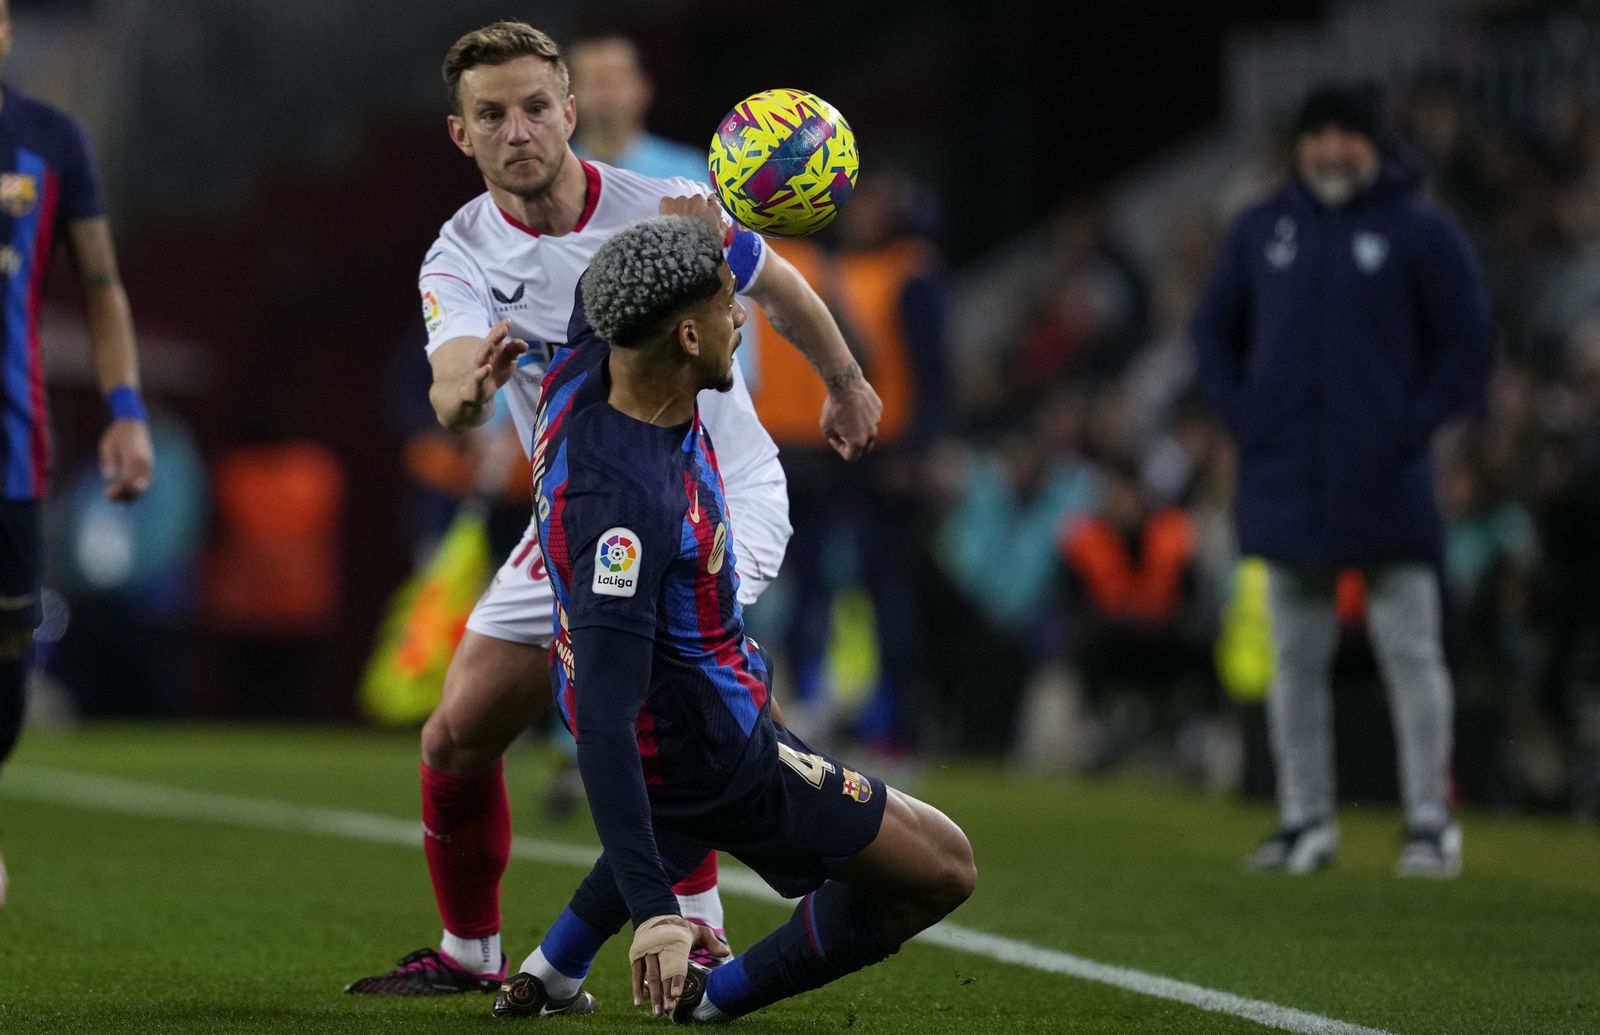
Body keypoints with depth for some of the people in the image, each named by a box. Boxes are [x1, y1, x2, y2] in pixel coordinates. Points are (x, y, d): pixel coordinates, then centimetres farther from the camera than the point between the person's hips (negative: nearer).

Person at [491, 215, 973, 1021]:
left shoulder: (584, 374, -15)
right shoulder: (624, 501, -39)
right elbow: (603, 725, -40)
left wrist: (698, 225, -8)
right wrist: (652, 911, -43)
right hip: (709, 757, -9)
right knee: (942, 870, 3)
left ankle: (550, 973, 34)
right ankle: (718, 1001, 9)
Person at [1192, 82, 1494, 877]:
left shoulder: (1421, 233, -1)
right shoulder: (1260, 231, 10)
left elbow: (1467, 343, 1)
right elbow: (1215, 330, 18)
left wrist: (1414, 424, -8)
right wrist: (1242, 415, 5)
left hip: (1386, 483, -4)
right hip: (1286, 480, 4)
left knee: (1411, 654, -4)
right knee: (1295, 660, 7)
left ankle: (1430, 820, 0)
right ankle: (1304, 821, 13)